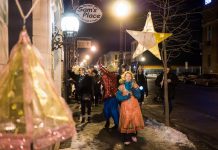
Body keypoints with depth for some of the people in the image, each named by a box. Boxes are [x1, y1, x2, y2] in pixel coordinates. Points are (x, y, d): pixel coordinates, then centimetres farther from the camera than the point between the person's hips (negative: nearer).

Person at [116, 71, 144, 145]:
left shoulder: (135, 85, 4)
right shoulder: (121, 86, 1)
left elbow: (138, 96, -4)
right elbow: (118, 96, -6)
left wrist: (134, 89, -19)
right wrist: (126, 96, -17)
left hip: (134, 106, 2)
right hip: (125, 106, -2)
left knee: (135, 120, 3)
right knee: (126, 121, -3)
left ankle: (133, 135, 23)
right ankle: (126, 139, 4)